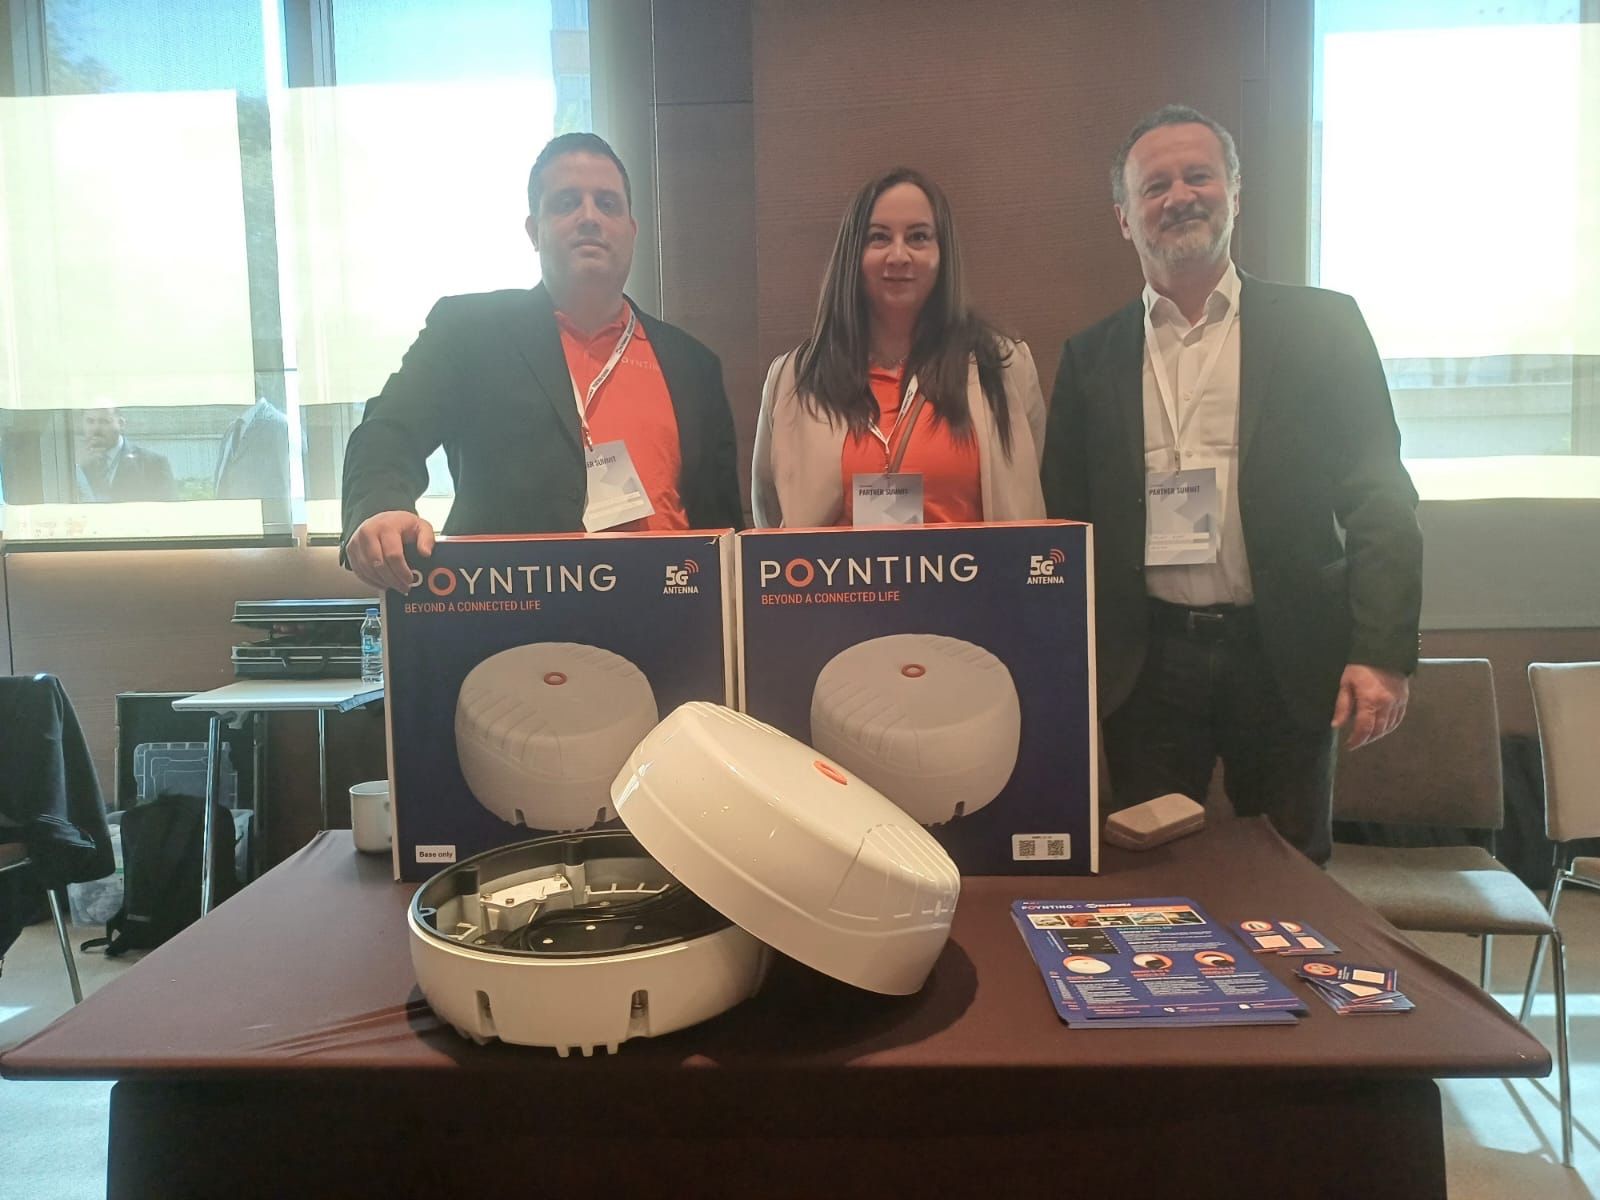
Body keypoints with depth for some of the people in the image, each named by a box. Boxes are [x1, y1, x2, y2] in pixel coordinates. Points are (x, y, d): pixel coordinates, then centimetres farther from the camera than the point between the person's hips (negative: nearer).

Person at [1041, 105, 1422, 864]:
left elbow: (1379, 499, -1)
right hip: (1144, 663, 1)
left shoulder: (1321, 327, 2)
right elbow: (1068, 522, 8)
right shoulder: (1091, 358, 7)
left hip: (1285, 660, -1)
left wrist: (1382, 654, -10)